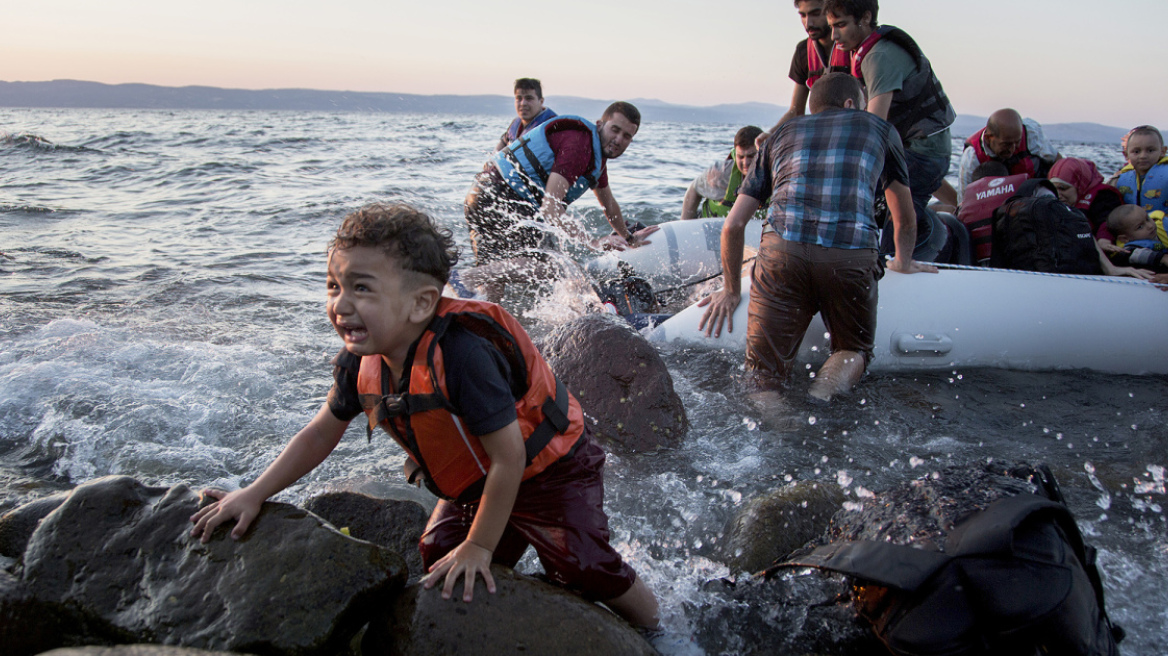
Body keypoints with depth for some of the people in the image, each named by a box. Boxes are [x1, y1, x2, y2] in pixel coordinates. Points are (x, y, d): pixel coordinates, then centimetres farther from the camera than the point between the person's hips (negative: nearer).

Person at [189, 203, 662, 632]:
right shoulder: (361, 363, -13)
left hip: (546, 473, -7)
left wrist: (478, 546, -20)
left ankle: (656, 633, 22)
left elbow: (508, 459, -31)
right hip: (471, 485, 7)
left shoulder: (462, 355, -38)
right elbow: (319, 435, 5)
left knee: (584, 567, -8)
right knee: (437, 560, 7)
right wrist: (253, 495, 1)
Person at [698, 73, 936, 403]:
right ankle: (834, 379, -9)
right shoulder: (880, 128, 26)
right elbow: (906, 221, 36)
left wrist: (731, 290, 34)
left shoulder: (782, 133, 28)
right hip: (851, 255, 0)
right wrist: (903, 262, 55)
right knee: (854, 349, 23)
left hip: (782, 250, 1)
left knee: (764, 375, 9)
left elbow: (733, 225, 23)